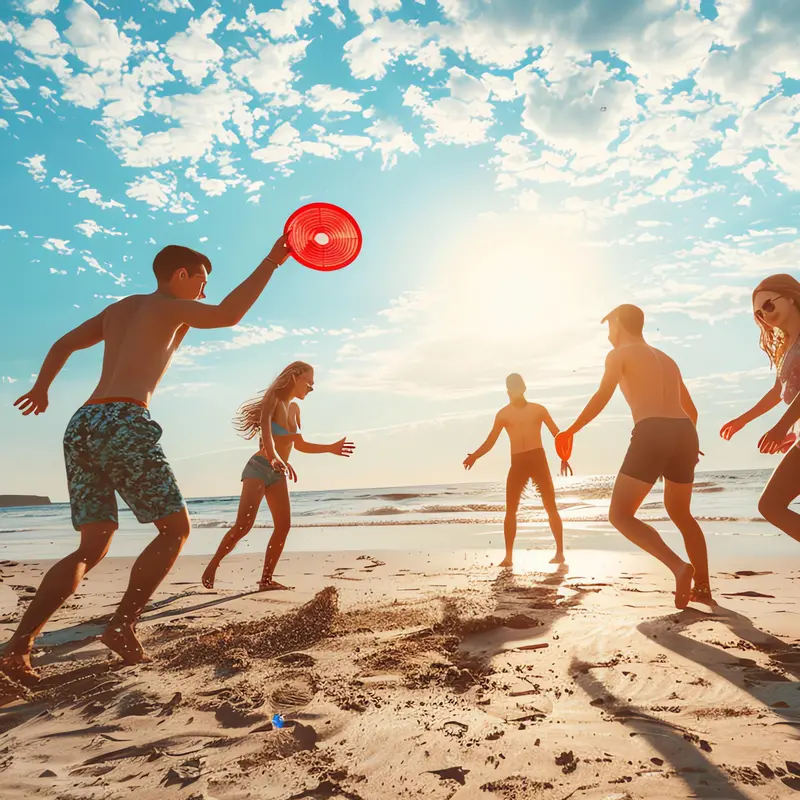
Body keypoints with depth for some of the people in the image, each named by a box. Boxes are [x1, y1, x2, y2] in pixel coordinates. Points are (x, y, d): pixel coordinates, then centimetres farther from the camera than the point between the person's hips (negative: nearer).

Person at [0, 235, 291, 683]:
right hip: (123, 422, -8)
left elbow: (64, 344, 31)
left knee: (93, 546, 10)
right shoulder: (170, 306, 5)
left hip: (81, 426, 8)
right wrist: (272, 263, -8)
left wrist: (43, 386, 32)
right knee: (176, 527, 2)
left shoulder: (120, 308, 28)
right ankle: (122, 626, -5)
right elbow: (229, 315, -13)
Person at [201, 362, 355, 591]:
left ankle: (266, 579, 4)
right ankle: (211, 567, 3)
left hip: (278, 473, 7)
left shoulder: (295, 408, 10)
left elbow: (299, 444, 21)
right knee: (243, 525, -16)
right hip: (259, 468, -7)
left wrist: (331, 448, 19)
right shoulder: (273, 399, -12)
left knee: (283, 525, -3)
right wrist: (274, 457, -50)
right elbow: (265, 432, -31)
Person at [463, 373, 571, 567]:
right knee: (510, 510, -4)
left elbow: (558, 434, 7)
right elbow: (490, 442, 6)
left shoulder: (538, 409, 8)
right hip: (517, 463, 1)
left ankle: (560, 552, 6)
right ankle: (508, 556, 1)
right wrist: (474, 456, -12)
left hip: (538, 459, -1)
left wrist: (564, 458, -7)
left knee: (551, 508, -2)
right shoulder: (503, 414, 9)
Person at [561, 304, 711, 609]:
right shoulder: (667, 360, 28)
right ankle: (704, 587, 24)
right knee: (680, 513, 25)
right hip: (684, 434, 7)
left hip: (651, 434, -7)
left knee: (620, 515, -3)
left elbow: (602, 397, -7)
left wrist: (570, 431, -2)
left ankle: (679, 567, -19)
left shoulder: (619, 354, 8)